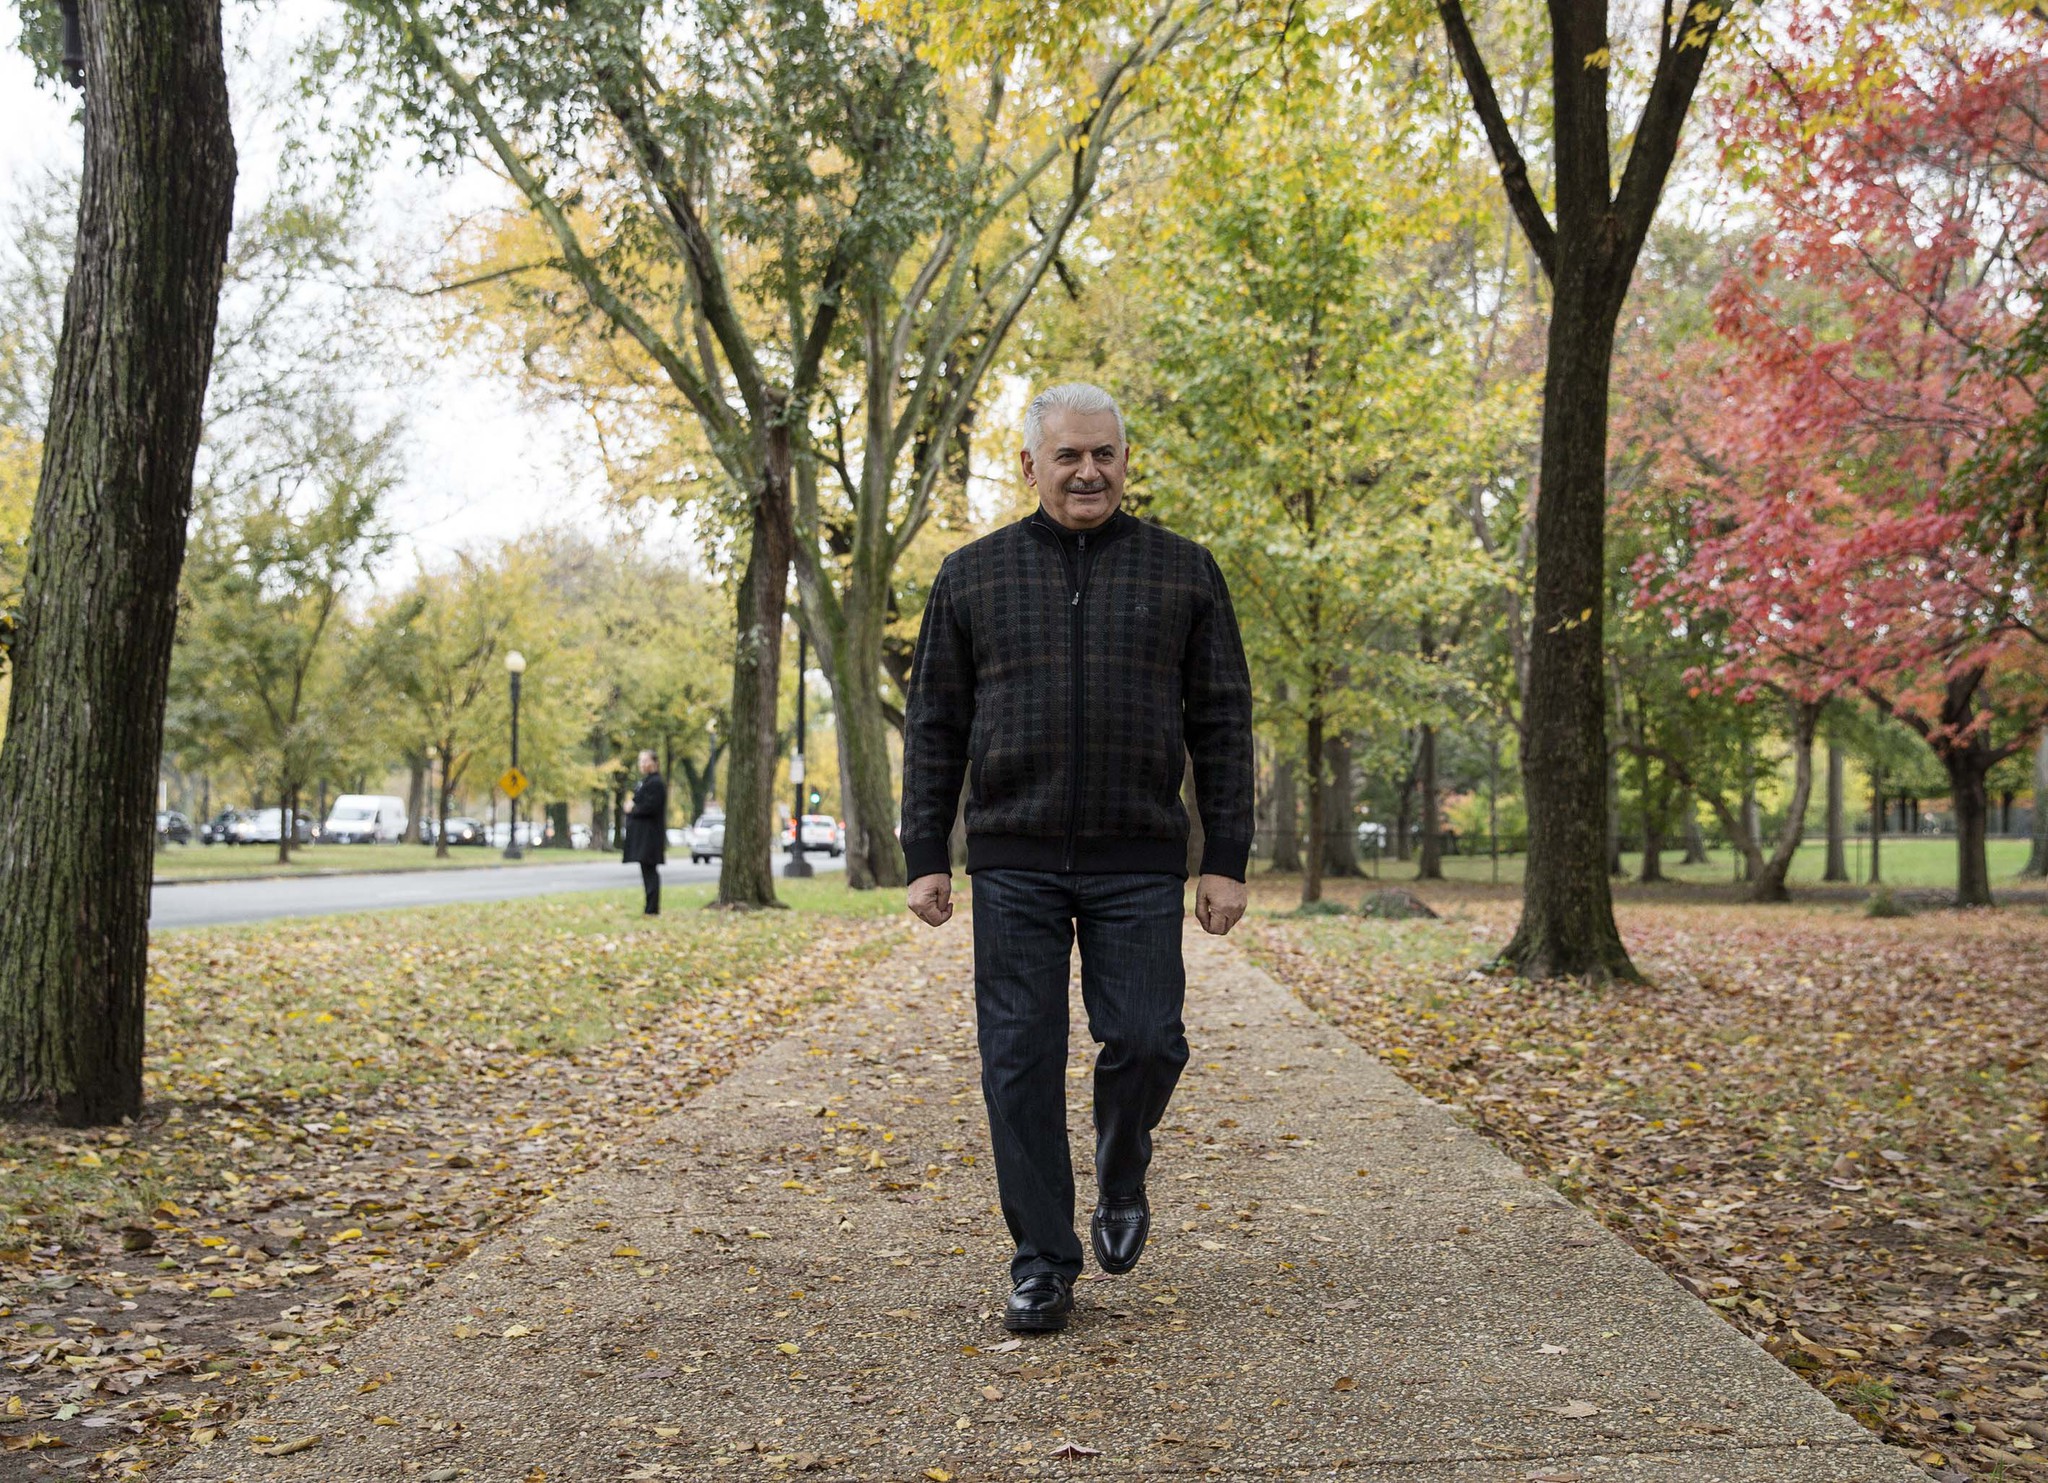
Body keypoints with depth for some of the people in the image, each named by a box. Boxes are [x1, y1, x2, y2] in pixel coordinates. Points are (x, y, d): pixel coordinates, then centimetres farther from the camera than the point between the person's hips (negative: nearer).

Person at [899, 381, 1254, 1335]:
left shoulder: (1183, 572, 6)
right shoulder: (973, 575, 8)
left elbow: (1222, 724, 6)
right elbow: (934, 726, 9)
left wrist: (1227, 860, 0)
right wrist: (925, 857, 3)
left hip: (1139, 863, 0)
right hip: (1014, 861, 1)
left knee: (1144, 1040, -5)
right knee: (1020, 1060, 1)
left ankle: (1120, 1177, 27)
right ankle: (1042, 1264, 13)